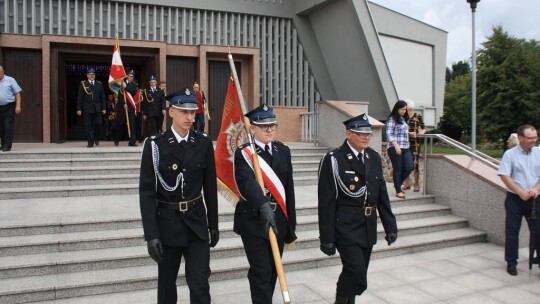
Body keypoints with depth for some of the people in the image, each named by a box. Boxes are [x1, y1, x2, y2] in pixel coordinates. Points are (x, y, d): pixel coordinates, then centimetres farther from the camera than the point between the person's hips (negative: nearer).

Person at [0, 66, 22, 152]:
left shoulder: (10, 80, 2)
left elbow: (17, 93, -2)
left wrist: (18, 106, -11)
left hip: (9, 107, -4)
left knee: (8, 127, -8)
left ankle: (7, 146, -5)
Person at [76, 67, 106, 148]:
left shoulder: (99, 84, 11)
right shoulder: (83, 84, 5)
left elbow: (102, 97, 10)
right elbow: (80, 97, 3)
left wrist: (104, 108, 4)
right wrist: (79, 109, -2)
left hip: (97, 108, 1)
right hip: (87, 108, -1)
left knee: (98, 124, -5)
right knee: (88, 126, 0)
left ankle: (96, 138, 20)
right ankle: (90, 142, 7)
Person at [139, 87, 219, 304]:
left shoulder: (204, 143, -2)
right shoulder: (155, 144, -9)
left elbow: (210, 187, 4)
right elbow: (147, 191, -11)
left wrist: (213, 224, 7)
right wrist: (151, 234, -15)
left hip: (197, 222, 1)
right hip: (167, 222, -1)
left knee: (200, 284, 0)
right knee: (167, 282, 16)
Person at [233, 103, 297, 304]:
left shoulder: (283, 151, 6)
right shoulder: (243, 153, -9)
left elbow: (289, 189, 8)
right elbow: (247, 182, -30)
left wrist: (291, 224, 9)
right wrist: (263, 205, -48)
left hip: (279, 220, 5)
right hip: (253, 221, -5)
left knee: (273, 270, 16)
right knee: (261, 272, -3)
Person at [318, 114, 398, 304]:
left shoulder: (374, 158, 7)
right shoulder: (333, 160, -12)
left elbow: (382, 195, 11)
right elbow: (326, 202, -12)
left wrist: (390, 226, 9)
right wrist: (327, 238, -12)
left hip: (368, 227, 6)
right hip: (346, 226, -6)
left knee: (357, 273, 14)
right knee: (356, 272, -12)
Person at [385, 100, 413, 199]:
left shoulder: (403, 119, 17)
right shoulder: (392, 119, -7)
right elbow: (389, 134, -16)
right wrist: (396, 145, -24)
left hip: (405, 148, 7)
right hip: (395, 148, -7)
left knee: (409, 167, -1)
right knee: (398, 169, -1)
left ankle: (398, 184, 22)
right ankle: (398, 191, 10)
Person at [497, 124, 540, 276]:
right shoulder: (510, 154, -6)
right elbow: (504, 176, -10)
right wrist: (521, 192, -15)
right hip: (515, 199, -2)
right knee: (512, 233, 5)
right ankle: (511, 262, 18)